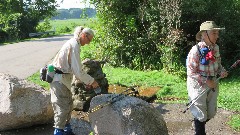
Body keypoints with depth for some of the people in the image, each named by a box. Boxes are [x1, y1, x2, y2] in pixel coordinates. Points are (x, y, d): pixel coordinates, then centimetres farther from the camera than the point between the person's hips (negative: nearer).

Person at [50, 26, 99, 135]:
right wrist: (91, 81, -9)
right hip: (59, 79, -10)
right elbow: (78, 71, -20)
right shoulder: (74, 45, -18)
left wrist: (86, 81, 13)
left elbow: (74, 68, 17)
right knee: (63, 107, -3)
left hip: (63, 78, 10)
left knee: (69, 105, 17)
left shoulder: (73, 43, 12)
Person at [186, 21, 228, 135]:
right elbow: (191, 72, -19)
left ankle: (198, 124, 48)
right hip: (199, 86, -6)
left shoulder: (216, 48, -2)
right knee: (201, 115, 6)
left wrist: (222, 71, -8)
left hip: (213, 84, 7)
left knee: (211, 113, 19)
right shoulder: (196, 50, -22)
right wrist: (206, 81, -23)